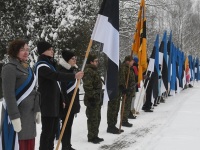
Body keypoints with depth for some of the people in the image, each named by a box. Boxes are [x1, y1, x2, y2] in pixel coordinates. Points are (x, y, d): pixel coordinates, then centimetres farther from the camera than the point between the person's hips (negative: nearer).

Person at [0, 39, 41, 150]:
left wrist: (37, 110, 16)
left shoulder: (27, 68, 15)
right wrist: (15, 117, -23)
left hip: (29, 115, 8)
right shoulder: (9, 68, -11)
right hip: (16, 114, -8)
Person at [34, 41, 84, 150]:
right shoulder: (41, 65, -12)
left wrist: (61, 100, 19)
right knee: (47, 131, -7)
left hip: (55, 103, 10)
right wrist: (74, 76, -33)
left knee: (53, 130, 13)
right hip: (47, 104, -9)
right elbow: (56, 76, -28)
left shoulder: (50, 64, 19)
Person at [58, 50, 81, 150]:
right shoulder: (62, 71, -15)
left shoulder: (73, 70, 13)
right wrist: (66, 102, -23)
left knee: (69, 125, 14)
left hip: (73, 102, 9)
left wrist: (76, 103, 20)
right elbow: (62, 89, -21)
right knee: (66, 125, -3)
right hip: (66, 103, -9)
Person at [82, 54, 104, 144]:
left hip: (97, 99, 11)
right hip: (92, 100, -11)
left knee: (97, 118, 16)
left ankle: (95, 136, 25)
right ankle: (91, 137, 3)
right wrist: (92, 97, -23)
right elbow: (87, 86, -23)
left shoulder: (94, 70, 19)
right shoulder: (88, 71, -15)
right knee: (93, 119, -5)